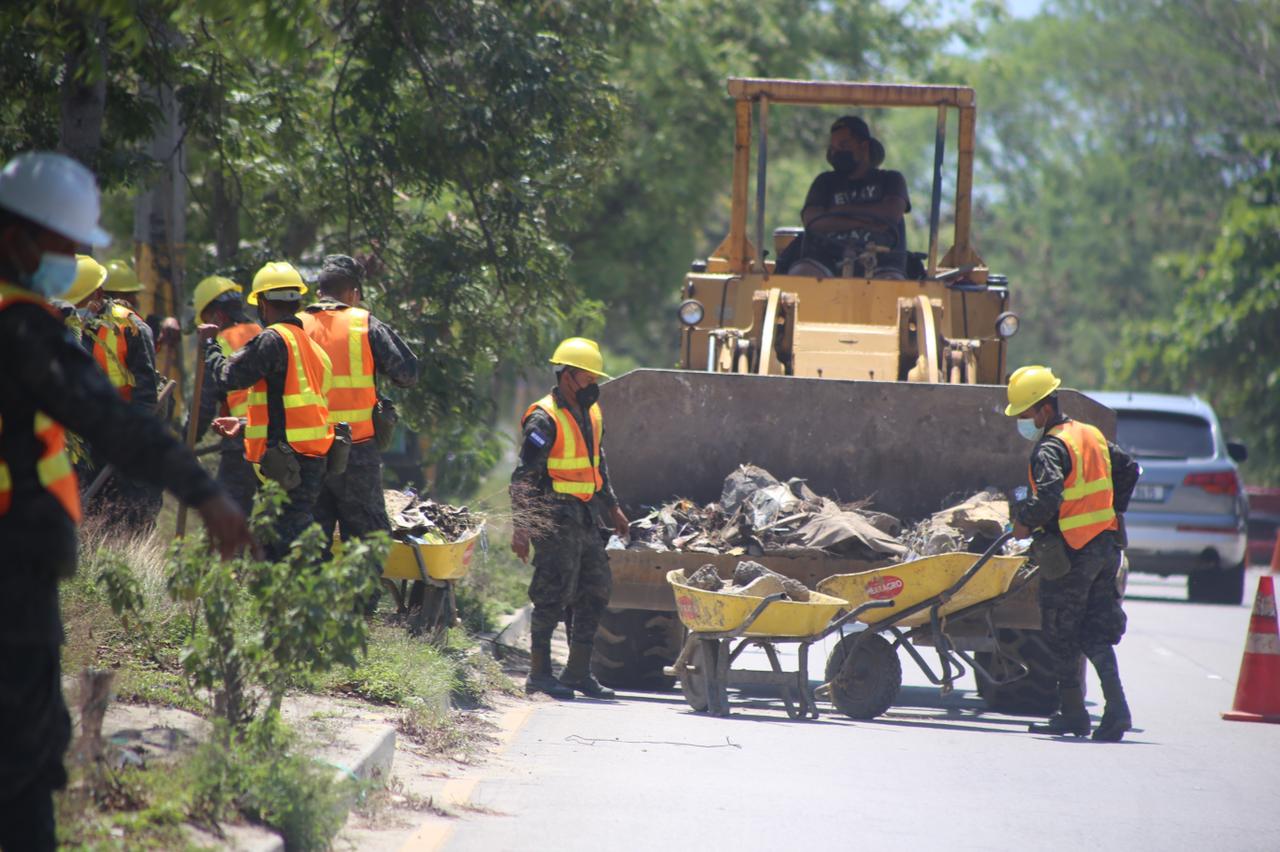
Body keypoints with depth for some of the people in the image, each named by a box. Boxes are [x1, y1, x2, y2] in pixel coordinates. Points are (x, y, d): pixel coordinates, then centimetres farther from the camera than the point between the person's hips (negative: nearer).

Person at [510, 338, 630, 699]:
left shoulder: (591, 413, 14)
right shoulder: (544, 420, -13)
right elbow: (524, 476, -17)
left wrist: (612, 508, 30)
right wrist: (520, 527, -23)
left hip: (585, 519, 9)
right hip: (555, 520, -9)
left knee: (596, 591, 9)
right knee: (553, 596, -6)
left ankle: (578, 672, 16)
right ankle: (539, 674, 3)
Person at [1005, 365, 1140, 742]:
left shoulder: (1051, 449, -15)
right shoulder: (1092, 435, 13)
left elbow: (1049, 496, -29)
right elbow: (1129, 468, 22)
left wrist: (1025, 523, -13)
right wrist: (1112, 512, 26)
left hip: (1070, 553, -8)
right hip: (1106, 547, 8)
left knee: (1062, 636, 5)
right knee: (1097, 632, 8)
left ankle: (1073, 714, 10)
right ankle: (1116, 708, -6)